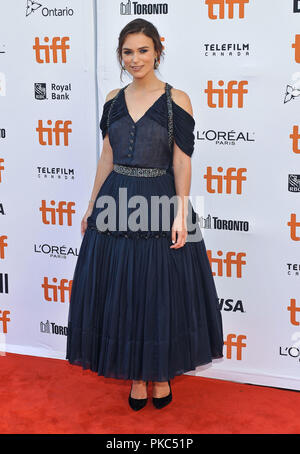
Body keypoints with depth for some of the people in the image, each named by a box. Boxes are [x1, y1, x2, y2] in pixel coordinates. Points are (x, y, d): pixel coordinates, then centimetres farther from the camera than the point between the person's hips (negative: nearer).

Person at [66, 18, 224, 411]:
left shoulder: (176, 99, -4)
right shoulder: (114, 99, 8)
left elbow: (182, 161, -7)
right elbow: (106, 157, 11)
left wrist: (181, 213, -14)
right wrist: (91, 207, 10)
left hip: (160, 202, -4)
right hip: (116, 202, 4)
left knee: (162, 293, 5)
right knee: (121, 292, 8)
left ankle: (161, 374, 25)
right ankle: (136, 375, 25)